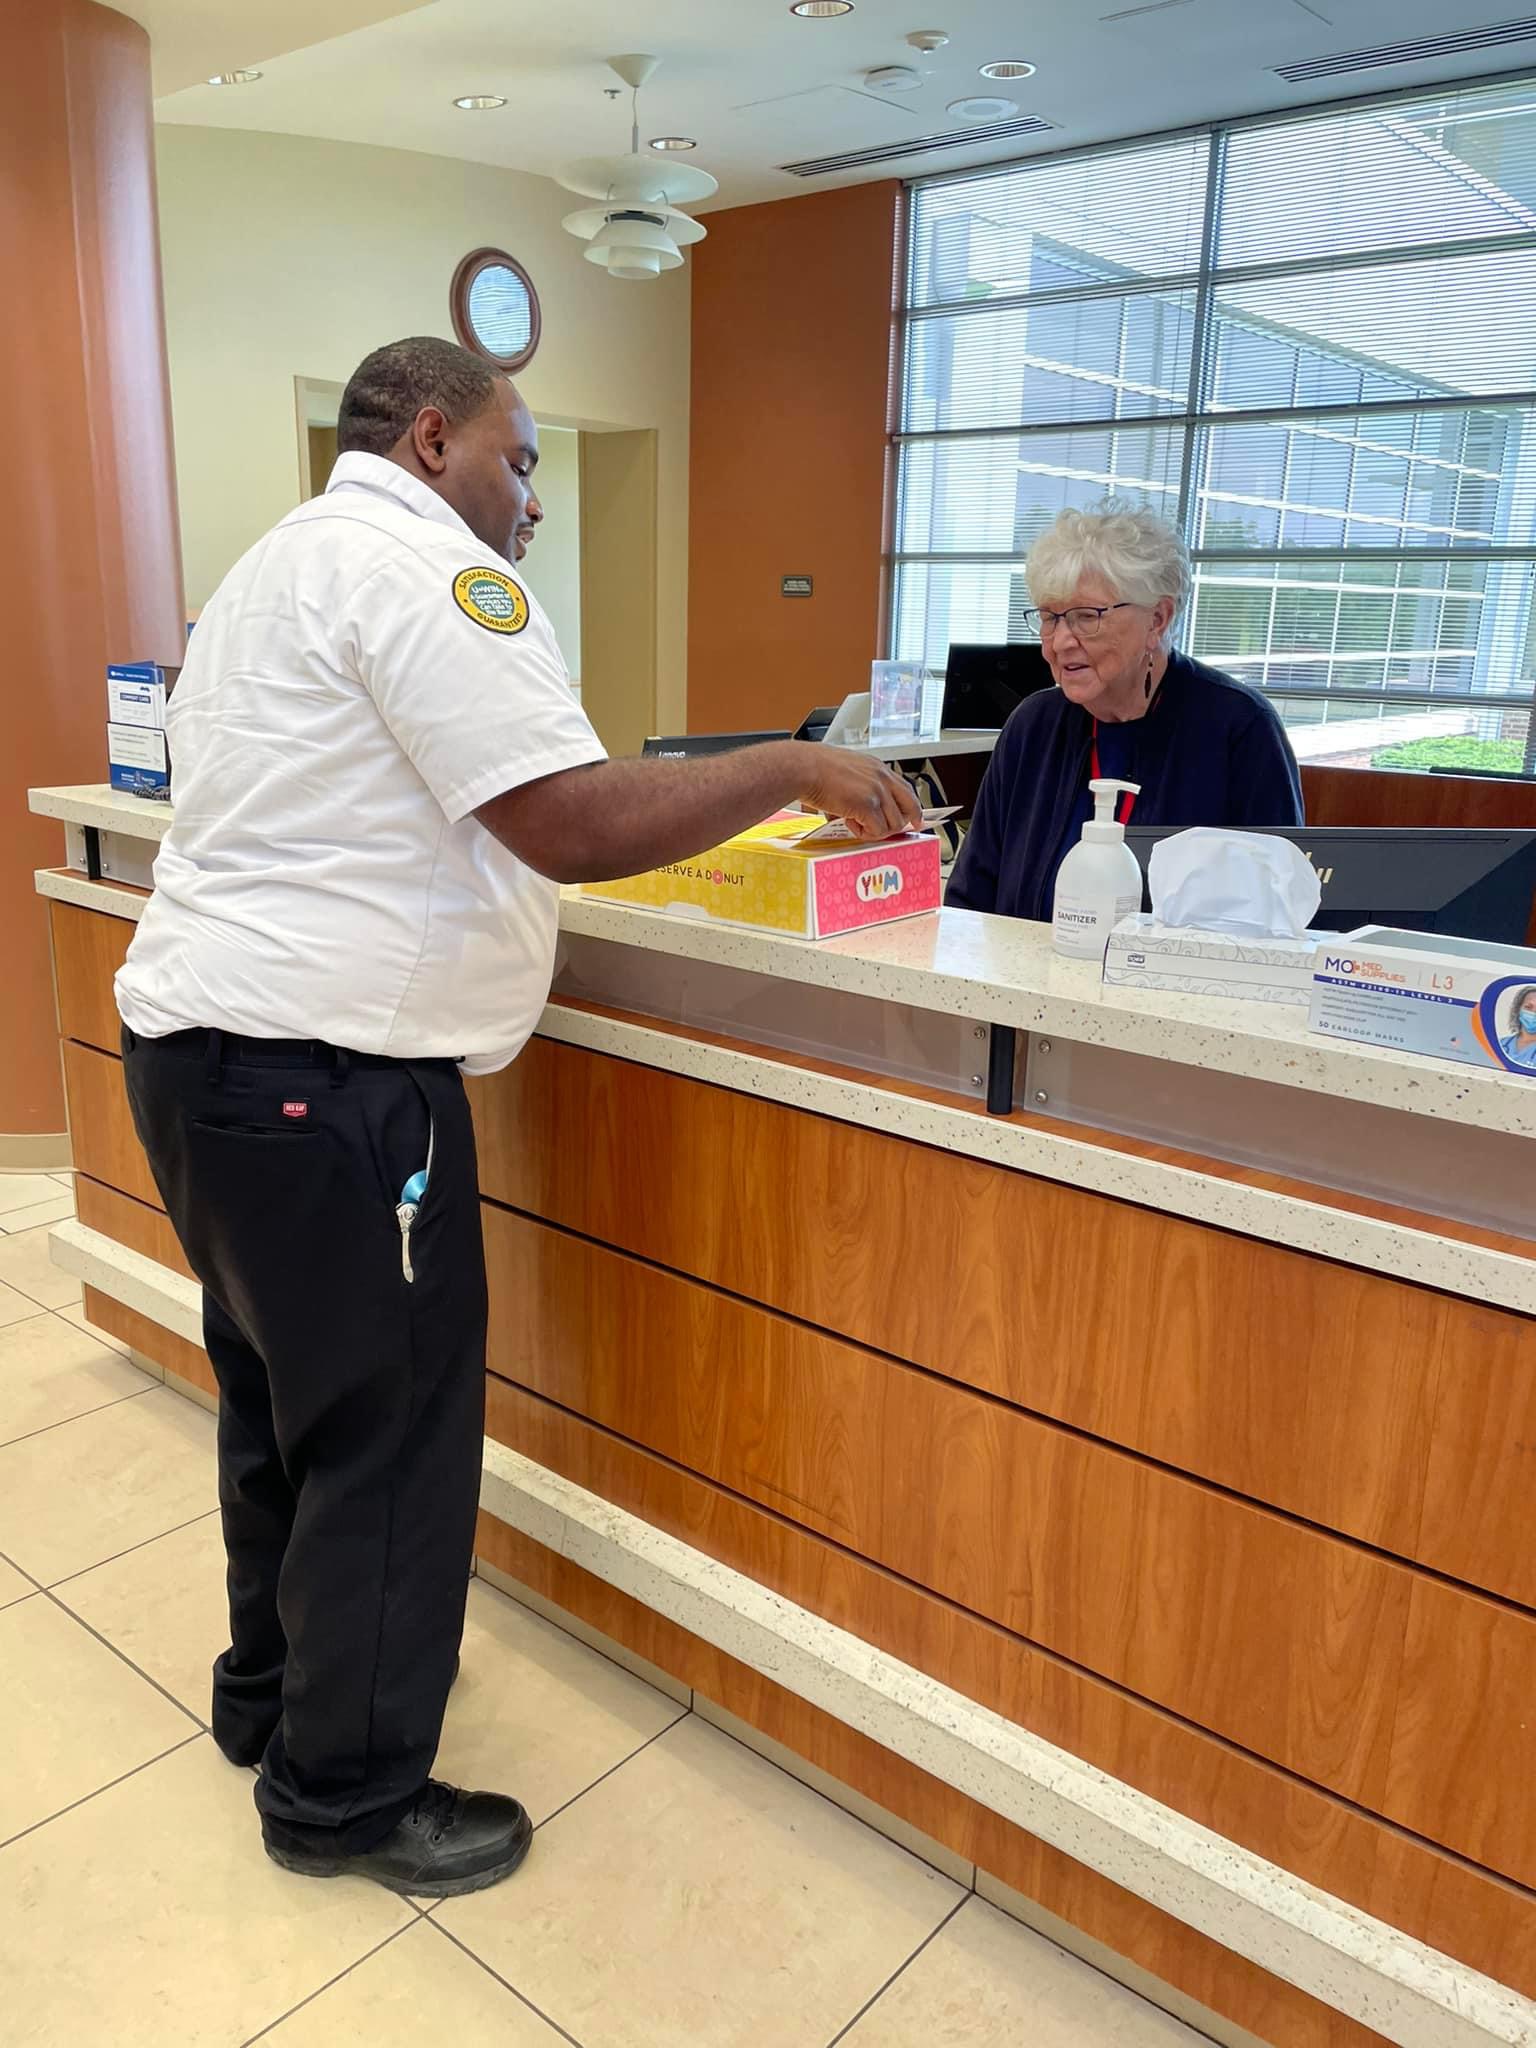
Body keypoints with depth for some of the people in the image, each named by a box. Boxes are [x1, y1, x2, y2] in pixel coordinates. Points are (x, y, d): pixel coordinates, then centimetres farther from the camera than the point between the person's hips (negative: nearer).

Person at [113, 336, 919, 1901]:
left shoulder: (280, 564, 22)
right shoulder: (419, 559, -12)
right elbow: (577, 827, -22)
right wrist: (794, 768, -10)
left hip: (200, 1038, 11)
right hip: (321, 1078, -11)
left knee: (286, 1396, 22)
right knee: (388, 1428, 3)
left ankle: (275, 1690, 42)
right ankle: (348, 1795, 22)